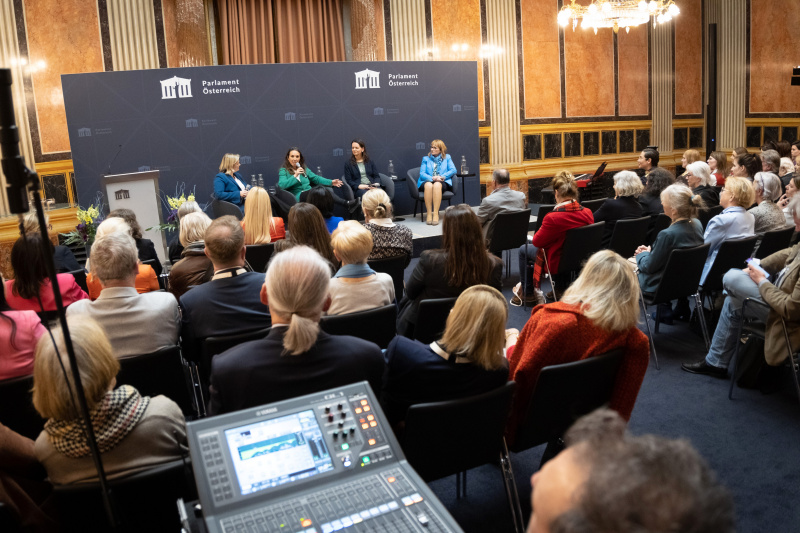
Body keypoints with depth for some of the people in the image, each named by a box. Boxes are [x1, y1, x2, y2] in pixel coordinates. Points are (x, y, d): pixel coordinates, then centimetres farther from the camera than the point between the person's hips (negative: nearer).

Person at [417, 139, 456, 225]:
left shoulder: (447, 158, 20)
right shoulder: (426, 159, 21)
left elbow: (453, 170, 5)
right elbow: (422, 173, 6)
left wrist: (442, 177, -11)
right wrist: (432, 178, -13)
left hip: (442, 183, -1)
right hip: (427, 181, 1)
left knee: (437, 185, -39)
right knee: (428, 185, -38)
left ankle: (435, 214, -43)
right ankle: (429, 214, -40)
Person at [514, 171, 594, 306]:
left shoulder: (553, 218, -31)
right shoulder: (588, 213, -13)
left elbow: (537, 241, -15)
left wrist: (541, 229, 5)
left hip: (557, 263, -6)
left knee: (523, 250, 20)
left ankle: (528, 293, 34)